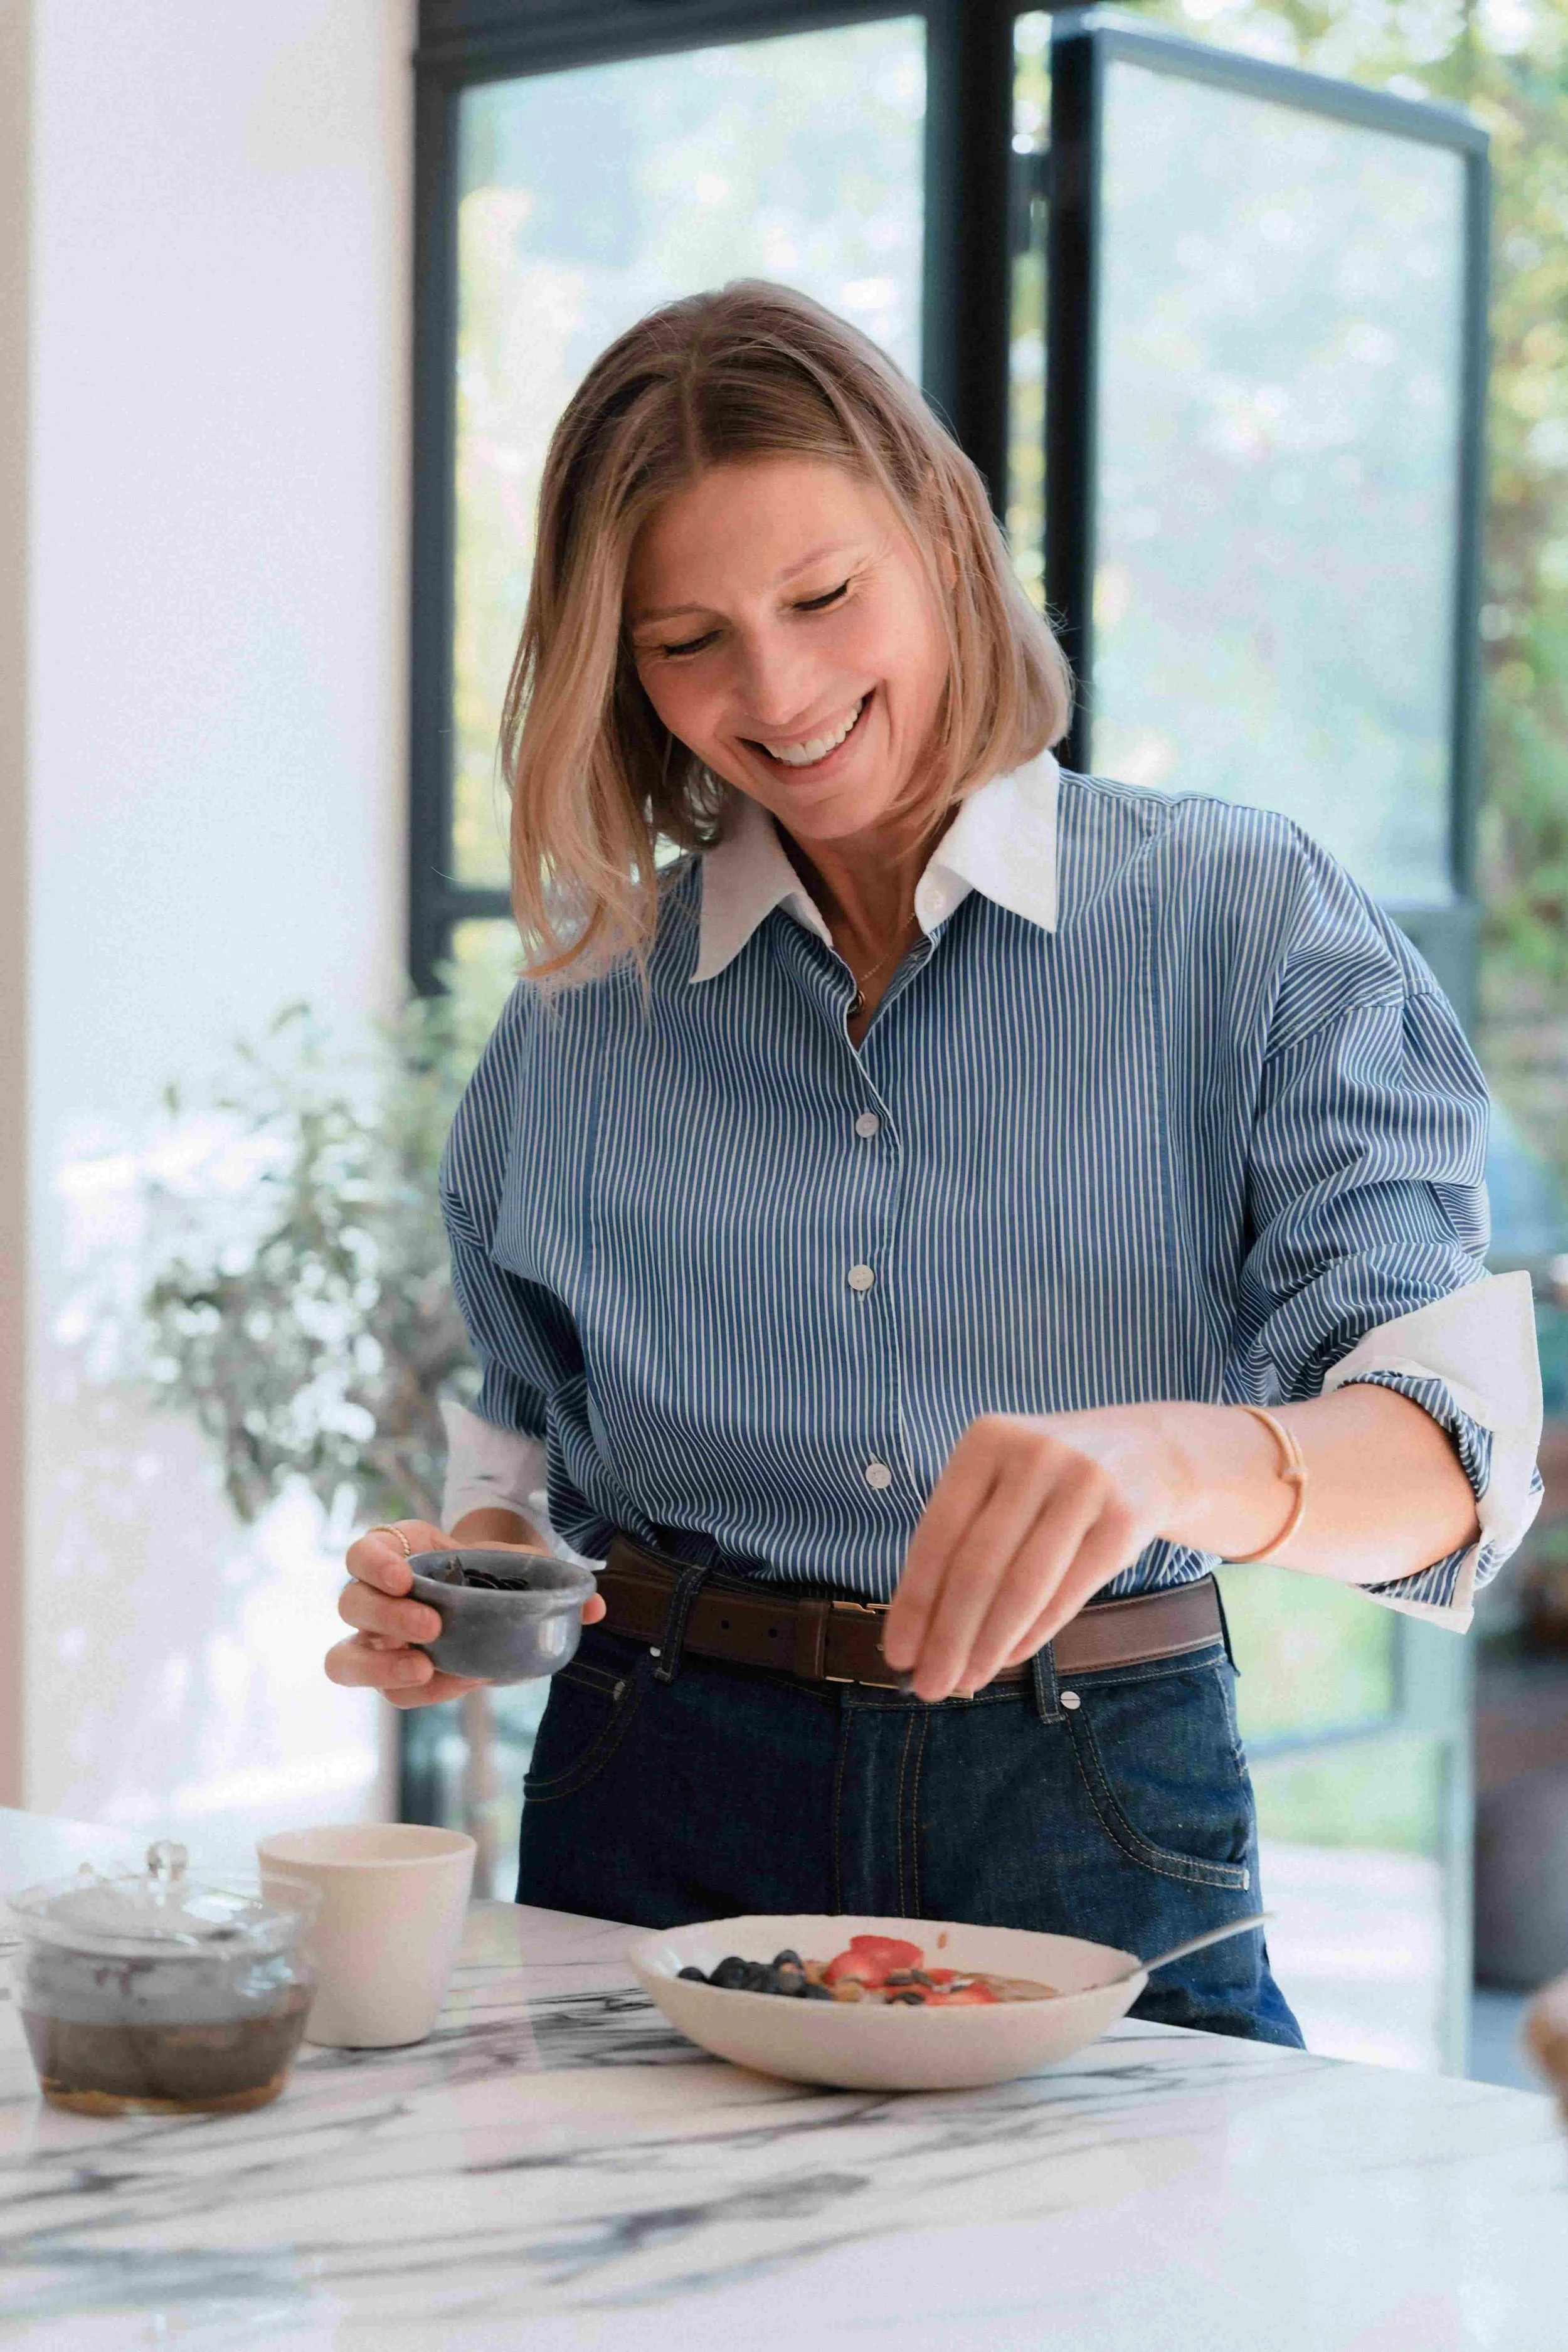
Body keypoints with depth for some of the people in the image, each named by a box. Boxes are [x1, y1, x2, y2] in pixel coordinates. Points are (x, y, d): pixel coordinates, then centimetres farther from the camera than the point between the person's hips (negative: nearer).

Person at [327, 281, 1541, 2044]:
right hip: (664, 1813, 3)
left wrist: (1172, 1462, -34)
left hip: (1093, 1829, -2)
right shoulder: (583, 1004, 8)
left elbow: (1449, 1448, -13)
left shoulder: (1244, 921, -2)